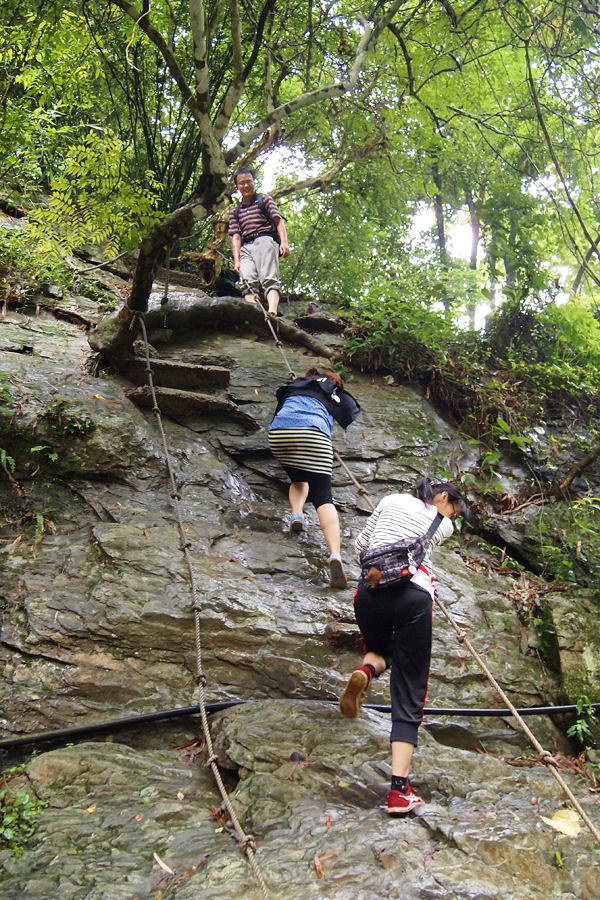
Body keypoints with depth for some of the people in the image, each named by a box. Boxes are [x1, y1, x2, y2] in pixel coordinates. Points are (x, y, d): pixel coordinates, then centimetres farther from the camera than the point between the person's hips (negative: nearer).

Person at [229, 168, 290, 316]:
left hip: (264, 241, -3)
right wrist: (236, 260, 2)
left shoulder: (264, 199, 20)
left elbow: (278, 221, 8)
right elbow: (236, 237, 18)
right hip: (245, 247, 4)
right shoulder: (235, 212, 27)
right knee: (247, 280, -21)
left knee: (269, 278, -24)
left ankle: (272, 312, -46)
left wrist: (284, 242, -10)